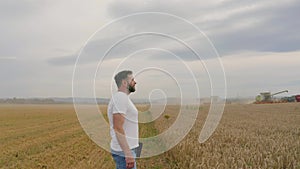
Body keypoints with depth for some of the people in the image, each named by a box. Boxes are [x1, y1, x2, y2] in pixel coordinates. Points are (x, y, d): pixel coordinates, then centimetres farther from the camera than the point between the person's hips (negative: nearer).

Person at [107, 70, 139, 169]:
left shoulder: (122, 97, 15)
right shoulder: (120, 97, -16)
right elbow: (118, 128, -23)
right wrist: (128, 154, -25)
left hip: (126, 149, 10)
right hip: (124, 151, -10)